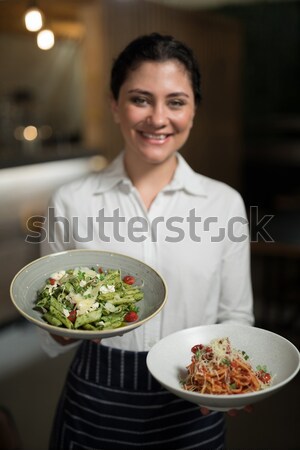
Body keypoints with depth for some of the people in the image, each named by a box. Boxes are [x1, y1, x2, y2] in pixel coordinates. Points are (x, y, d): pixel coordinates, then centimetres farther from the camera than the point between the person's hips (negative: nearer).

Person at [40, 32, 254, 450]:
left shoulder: (225, 203, -7)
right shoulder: (71, 202, -8)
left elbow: (235, 316, 2)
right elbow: (53, 339, -1)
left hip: (191, 407, 1)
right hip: (96, 406, 0)